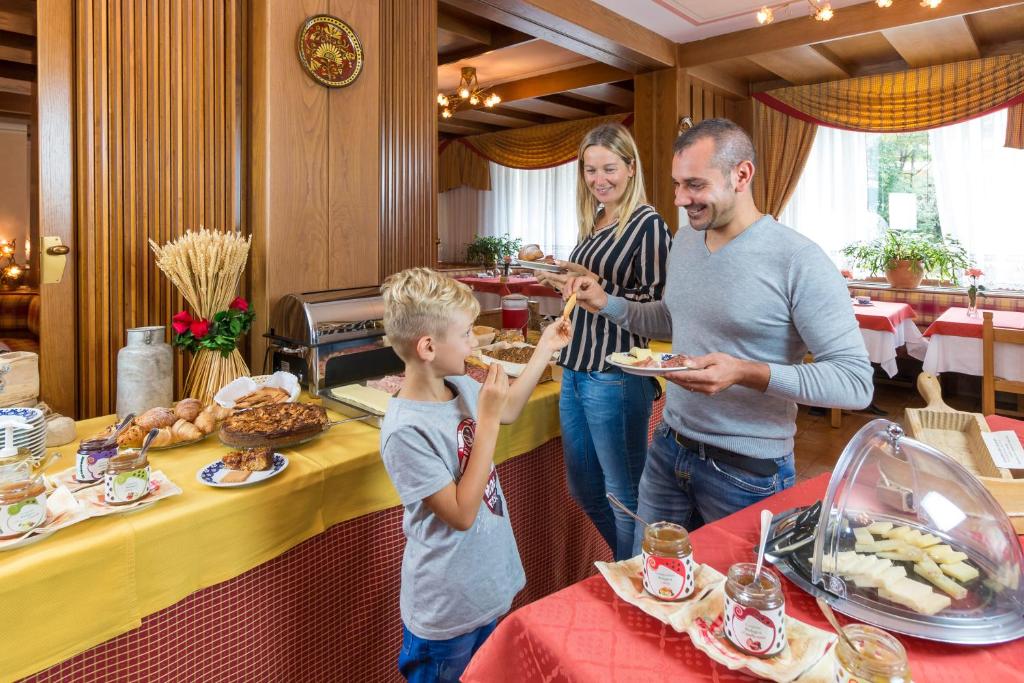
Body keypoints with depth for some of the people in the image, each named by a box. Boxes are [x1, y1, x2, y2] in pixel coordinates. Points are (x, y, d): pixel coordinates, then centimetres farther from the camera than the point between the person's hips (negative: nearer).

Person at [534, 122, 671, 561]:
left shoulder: (647, 224, -10)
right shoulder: (593, 223, 14)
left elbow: (658, 306, -16)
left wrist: (597, 286, -23)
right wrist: (562, 280, 8)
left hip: (615, 376, -9)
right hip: (576, 370, 9)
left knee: (624, 494, 6)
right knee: (583, 490, 20)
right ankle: (624, 561, 42)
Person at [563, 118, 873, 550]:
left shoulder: (799, 261, -19)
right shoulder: (684, 241, 4)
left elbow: (856, 381, -20)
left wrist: (747, 373, -32)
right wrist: (606, 303, 3)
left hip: (748, 471, -6)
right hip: (669, 448, 6)